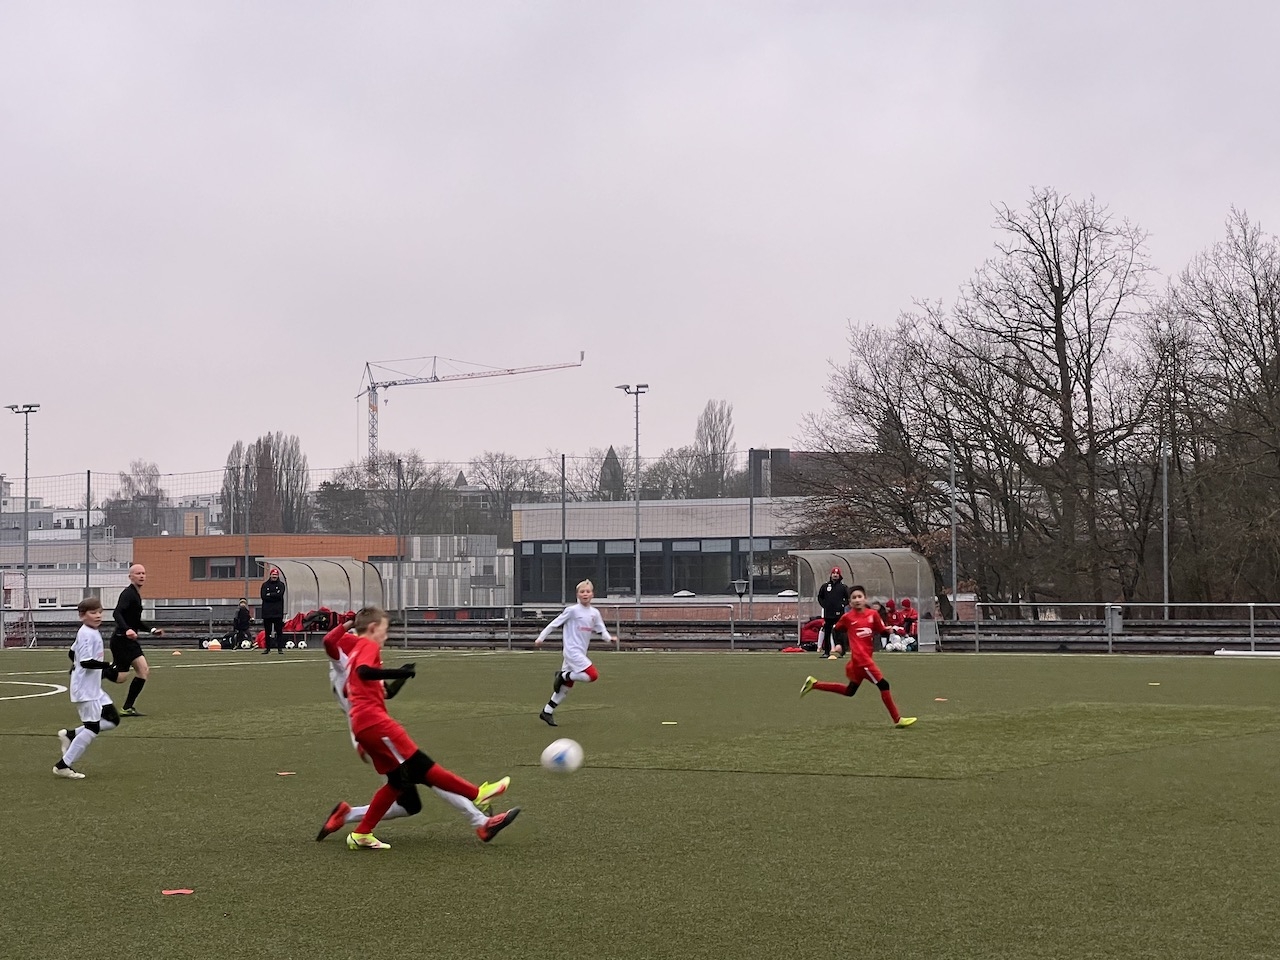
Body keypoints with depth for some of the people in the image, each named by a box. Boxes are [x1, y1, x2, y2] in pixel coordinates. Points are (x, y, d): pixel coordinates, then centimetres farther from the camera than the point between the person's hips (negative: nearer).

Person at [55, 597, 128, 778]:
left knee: (112, 720, 9)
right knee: (92, 727, -8)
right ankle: (63, 766, -2)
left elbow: (72, 653, 24)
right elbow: (86, 661, -27)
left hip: (94, 688, 10)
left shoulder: (92, 632, 12)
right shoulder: (87, 634, -18)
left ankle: (70, 735, 13)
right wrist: (109, 668, -28)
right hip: (85, 690, -10)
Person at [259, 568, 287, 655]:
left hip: (278, 612, -1)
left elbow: (279, 595, -10)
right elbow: (263, 596, -5)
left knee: (279, 631, -3)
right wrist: (275, 596, -8)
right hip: (267, 612, 1)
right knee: (267, 631, 6)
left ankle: (280, 648, 0)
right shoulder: (265, 585, 10)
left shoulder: (281, 585, 7)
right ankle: (267, 648, 13)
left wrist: (270, 595, -6)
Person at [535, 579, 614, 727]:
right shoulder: (572, 610, -8)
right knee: (593, 675, -20)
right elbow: (554, 623, -4)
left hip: (581, 653, 7)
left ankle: (547, 712, 16)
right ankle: (563, 676, -3)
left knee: (566, 687, 8)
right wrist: (541, 638, -3)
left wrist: (610, 638, -9)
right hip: (572, 651, -7)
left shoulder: (595, 613, 9)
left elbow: (601, 630, 12)